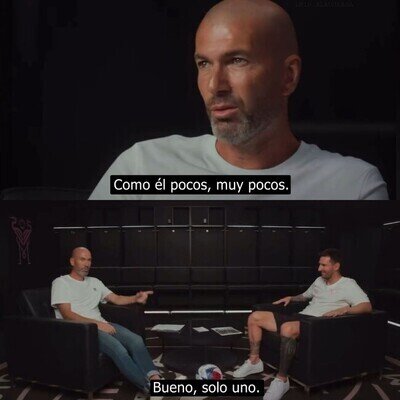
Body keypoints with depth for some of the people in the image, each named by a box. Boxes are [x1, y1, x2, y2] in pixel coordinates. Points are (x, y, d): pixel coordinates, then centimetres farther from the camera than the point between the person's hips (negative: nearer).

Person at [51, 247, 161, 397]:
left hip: (101, 325, 7)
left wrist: (135, 298, -5)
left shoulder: (94, 282, 23)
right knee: (117, 348, -32)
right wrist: (96, 323, -20)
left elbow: (116, 299, 17)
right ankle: (146, 385, -29)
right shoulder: (61, 282, 2)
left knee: (136, 340, -22)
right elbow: (67, 314, -10)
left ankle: (154, 378, -32)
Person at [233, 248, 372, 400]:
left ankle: (282, 380, -30)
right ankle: (254, 361, 11)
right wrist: (291, 298, 22)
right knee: (254, 317, 1)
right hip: (299, 318, 9)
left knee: (287, 328, -42)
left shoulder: (348, 285, -3)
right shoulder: (319, 281, 20)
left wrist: (344, 309, -30)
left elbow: (367, 306, -16)